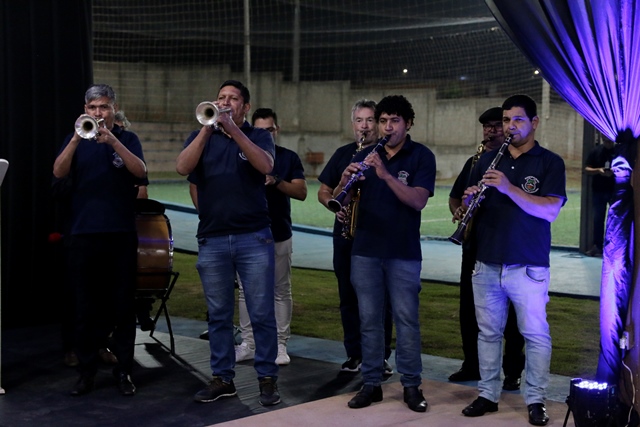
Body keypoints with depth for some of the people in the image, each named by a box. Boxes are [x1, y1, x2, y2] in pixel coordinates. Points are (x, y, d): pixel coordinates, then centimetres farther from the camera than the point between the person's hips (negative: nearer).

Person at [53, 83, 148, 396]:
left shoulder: (126, 139, 7)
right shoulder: (76, 140, 9)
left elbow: (140, 171, -11)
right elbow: (59, 172, -8)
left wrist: (112, 141, -24)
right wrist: (77, 139, -23)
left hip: (121, 233, -1)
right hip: (83, 233, 1)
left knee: (123, 305, 3)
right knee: (85, 306, 5)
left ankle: (123, 370, 11)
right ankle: (86, 371, 13)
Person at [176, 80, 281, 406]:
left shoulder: (258, 136, 6)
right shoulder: (201, 137, 11)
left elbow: (265, 166, -16)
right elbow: (182, 168, -9)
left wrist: (233, 129, -20)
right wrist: (207, 128, -16)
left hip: (254, 238, -2)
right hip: (212, 240, 2)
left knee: (261, 314, 0)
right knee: (218, 315, 8)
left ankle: (267, 378, 9)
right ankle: (221, 378, 18)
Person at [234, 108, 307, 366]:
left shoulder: (289, 158, 4)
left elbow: (301, 193, -5)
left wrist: (275, 181, -20)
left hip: (279, 236, 0)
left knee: (281, 291, 4)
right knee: (246, 291, 5)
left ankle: (280, 345, 12)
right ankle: (248, 344, 14)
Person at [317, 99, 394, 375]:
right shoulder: (343, 154, 12)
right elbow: (323, 192, 14)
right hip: (347, 236, 4)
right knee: (349, 296, 8)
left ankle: (381, 356, 10)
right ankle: (354, 355, 18)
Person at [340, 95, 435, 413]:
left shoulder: (421, 157, -2)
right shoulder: (365, 156, 8)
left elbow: (418, 200, -17)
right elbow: (337, 199, 4)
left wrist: (386, 174, -27)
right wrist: (346, 180, -18)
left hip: (404, 253, -3)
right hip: (365, 250, 3)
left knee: (406, 319, 1)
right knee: (369, 318, 7)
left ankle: (412, 385, 11)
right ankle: (371, 383, 15)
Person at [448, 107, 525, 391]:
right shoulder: (475, 161, 15)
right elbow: (455, 195, 19)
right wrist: (457, 210, -4)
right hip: (474, 243, 6)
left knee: (509, 312, 0)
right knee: (469, 308, 9)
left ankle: (513, 371, 8)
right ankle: (471, 365, 22)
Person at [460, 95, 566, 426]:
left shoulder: (549, 163, -2)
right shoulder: (488, 161, 10)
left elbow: (550, 210, -15)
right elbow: (467, 206, 13)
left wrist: (509, 188, -24)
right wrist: (469, 200, -11)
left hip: (528, 266, -4)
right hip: (486, 264, 4)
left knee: (535, 334, 3)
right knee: (488, 332, 11)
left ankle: (535, 400, 13)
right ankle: (488, 394, 21)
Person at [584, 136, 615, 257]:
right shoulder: (596, 150, 5)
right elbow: (587, 169, 5)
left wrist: (614, 172, -21)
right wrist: (598, 170, -16)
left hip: (616, 191, -2)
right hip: (598, 191, 2)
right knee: (598, 219, 6)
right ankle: (597, 246, 13)